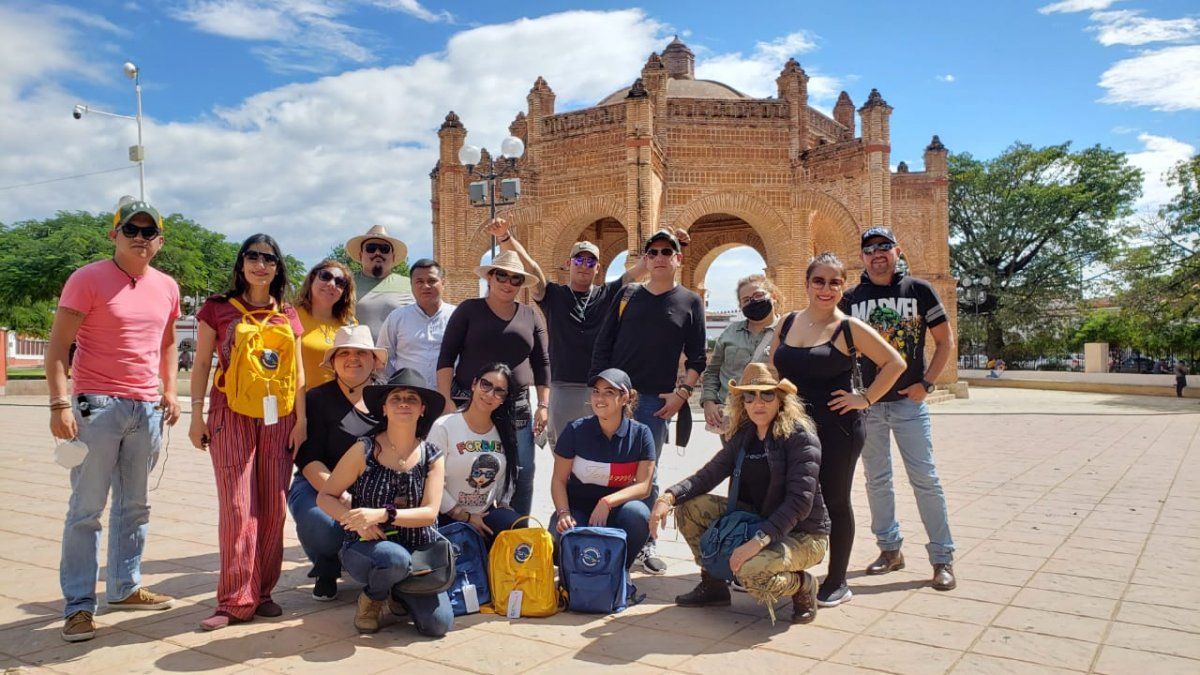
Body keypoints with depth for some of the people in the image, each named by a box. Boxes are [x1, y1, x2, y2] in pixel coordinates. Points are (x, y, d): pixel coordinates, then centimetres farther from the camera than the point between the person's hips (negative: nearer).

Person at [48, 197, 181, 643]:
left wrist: (170, 390, 11)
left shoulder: (167, 288, 9)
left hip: (148, 409, 6)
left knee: (134, 505, 14)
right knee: (86, 509, -1)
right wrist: (59, 404, -17)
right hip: (96, 405, -6)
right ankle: (78, 606, 7)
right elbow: (58, 346, -10)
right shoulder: (88, 279, -7)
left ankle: (125, 587, 27)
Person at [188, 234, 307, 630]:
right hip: (231, 417, -3)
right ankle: (236, 601, 1)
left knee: (273, 508, 4)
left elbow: (297, 371, 11)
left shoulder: (287, 315, 11)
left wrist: (301, 420, 5)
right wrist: (196, 415, -1)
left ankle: (262, 592, 16)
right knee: (238, 509, -7)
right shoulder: (218, 309, 4)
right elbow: (201, 364, 5)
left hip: (277, 419, 3)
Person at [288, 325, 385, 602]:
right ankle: (326, 572, 5)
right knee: (320, 525, -34)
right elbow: (308, 459, -8)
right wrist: (340, 496, -24)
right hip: (320, 485, -2)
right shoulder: (317, 400, 1)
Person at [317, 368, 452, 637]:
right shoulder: (364, 450, -7)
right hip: (365, 547, -2)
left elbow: (429, 513, -9)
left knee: (439, 624, -15)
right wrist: (355, 519, -22)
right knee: (396, 559, -38)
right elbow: (325, 497, -2)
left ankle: (398, 593, 19)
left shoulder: (433, 457, 0)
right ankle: (371, 598, 0)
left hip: (418, 549, 3)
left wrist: (381, 514, -26)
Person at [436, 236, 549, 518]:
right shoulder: (469, 309, 4)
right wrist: (446, 400, -10)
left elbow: (541, 364, 15)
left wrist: (543, 405, 6)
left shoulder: (530, 316, 13)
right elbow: (446, 356, 0)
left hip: (517, 408, 3)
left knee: (522, 473, 0)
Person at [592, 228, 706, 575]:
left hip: (657, 401, -1)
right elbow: (602, 345, 7)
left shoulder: (690, 302, 7)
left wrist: (682, 392, -5)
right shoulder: (627, 296, 8)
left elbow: (696, 357, 6)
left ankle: (647, 545, 17)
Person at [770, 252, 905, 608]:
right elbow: (773, 372, 17)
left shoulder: (849, 328, -7)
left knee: (834, 502, 6)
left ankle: (837, 583, 19)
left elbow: (895, 363, -5)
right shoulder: (788, 322, 7)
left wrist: (865, 398, -9)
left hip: (837, 428, -4)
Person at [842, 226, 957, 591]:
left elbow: (945, 341, 3)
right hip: (867, 402, 3)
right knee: (876, 479, 10)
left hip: (908, 400, -2)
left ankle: (943, 557, 7)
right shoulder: (851, 299, 5)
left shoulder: (918, 290, 0)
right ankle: (890, 548, 23)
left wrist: (926, 383, -6)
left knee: (925, 479, -2)